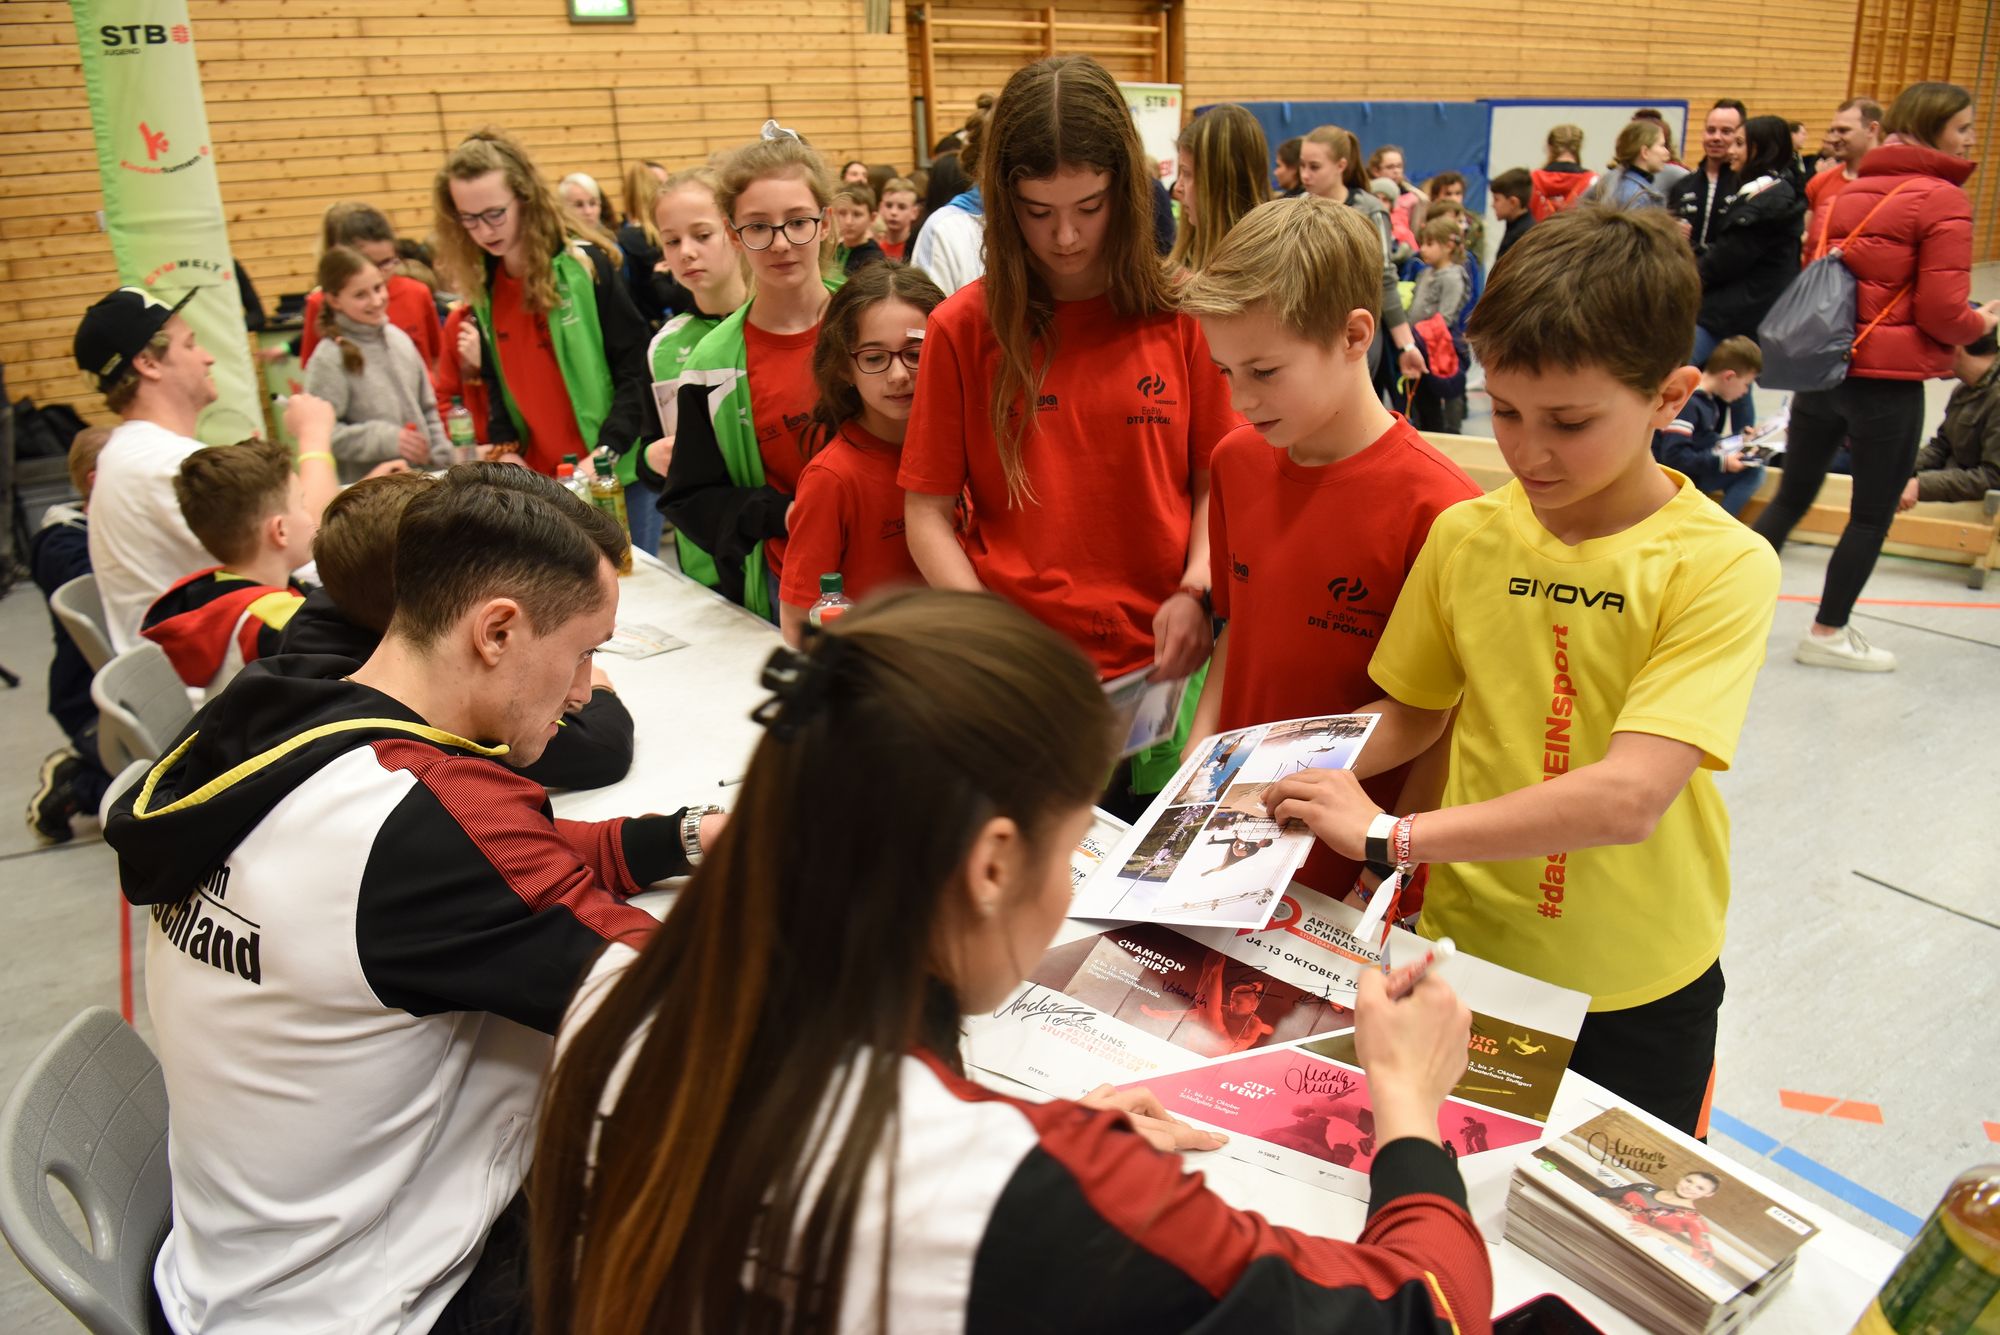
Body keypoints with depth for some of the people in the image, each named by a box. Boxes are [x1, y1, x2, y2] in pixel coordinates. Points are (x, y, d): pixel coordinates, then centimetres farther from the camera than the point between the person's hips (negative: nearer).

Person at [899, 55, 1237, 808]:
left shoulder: (1181, 315, 1)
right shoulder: (964, 328, -1)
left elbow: (1215, 479, 6)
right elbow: (928, 515, 0)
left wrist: (1195, 591, -11)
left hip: (1160, 668, 1)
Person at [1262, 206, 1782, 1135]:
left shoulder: (1720, 566, -18)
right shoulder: (1465, 534, -5)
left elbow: (1628, 798, -29)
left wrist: (1390, 833, -30)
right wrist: (1290, 781, -12)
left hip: (1636, 987, -2)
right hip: (1466, 950, 3)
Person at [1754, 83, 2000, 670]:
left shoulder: (1849, 192, 8)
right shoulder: (1943, 200, -10)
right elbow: (1942, 312, -14)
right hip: (1889, 381, -6)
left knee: (1793, 494, 17)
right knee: (1873, 513, 9)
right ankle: (1828, 633, 16)